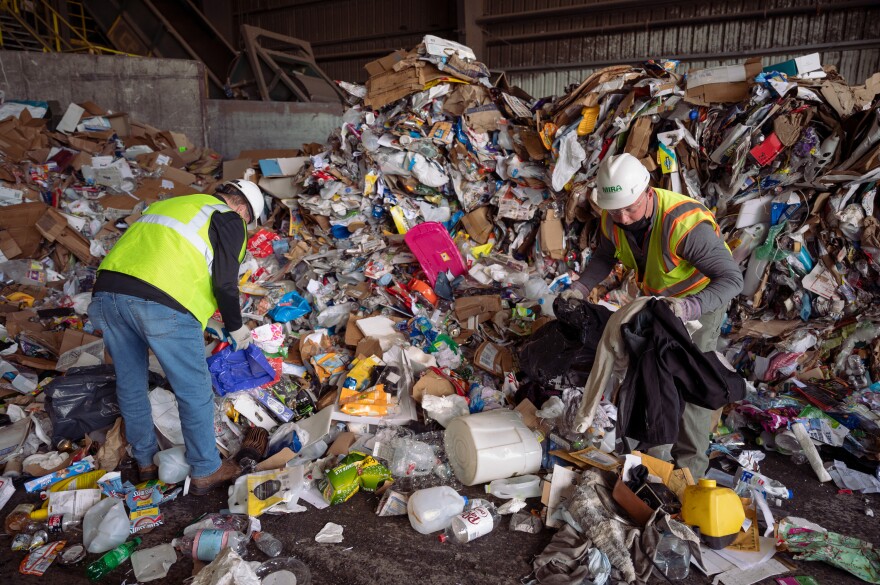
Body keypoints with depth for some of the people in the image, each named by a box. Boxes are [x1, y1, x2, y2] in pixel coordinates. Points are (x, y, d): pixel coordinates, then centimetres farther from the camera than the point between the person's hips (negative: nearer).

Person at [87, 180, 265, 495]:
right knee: (195, 391, 9)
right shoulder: (229, 219, 9)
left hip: (107, 291, 8)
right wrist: (236, 327, 13)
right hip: (163, 304, -7)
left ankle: (146, 462, 39)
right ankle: (205, 471, 22)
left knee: (130, 385, 22)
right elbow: (225, 282, -2)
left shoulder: (171, 204, 32)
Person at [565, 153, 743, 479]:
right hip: (658, 296, 7)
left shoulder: (685, 224, -43)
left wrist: (691, 308, -54)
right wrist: (579, 288, -19)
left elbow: (732, 279, -38)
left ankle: (689, 465, 3)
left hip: (703, 297, -6)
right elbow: (605, 256, -2)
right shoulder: (613, 218, -23)